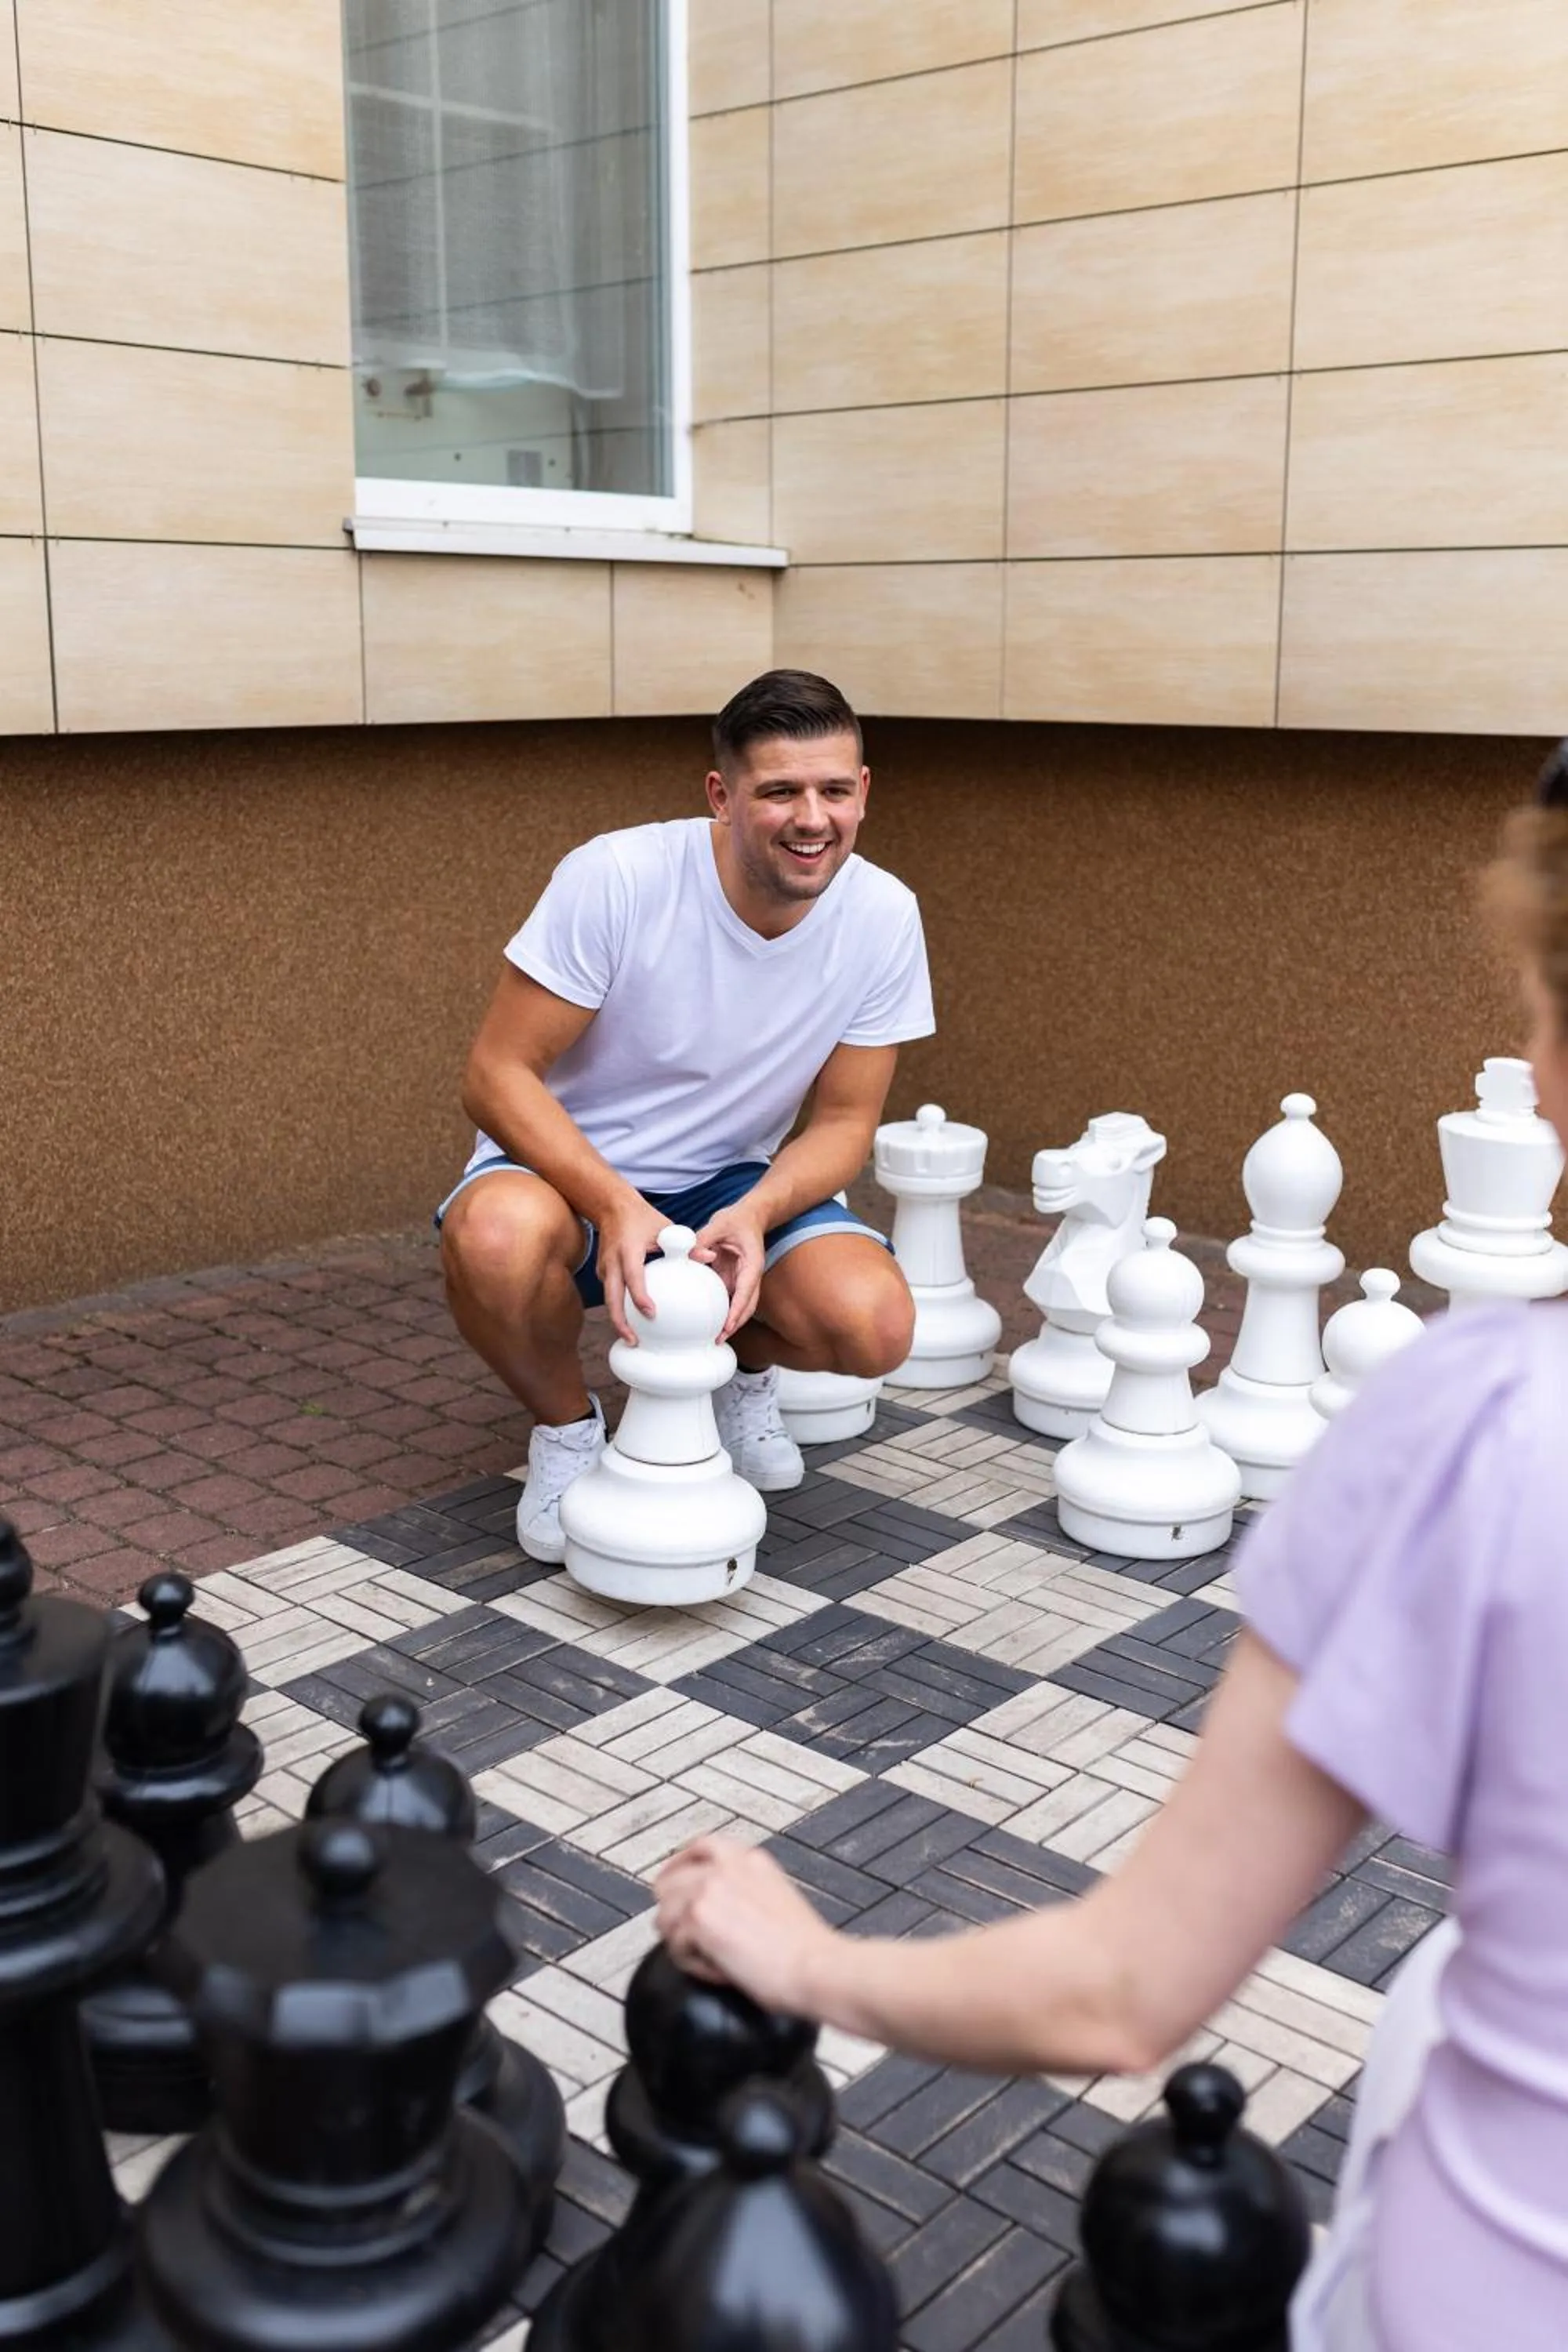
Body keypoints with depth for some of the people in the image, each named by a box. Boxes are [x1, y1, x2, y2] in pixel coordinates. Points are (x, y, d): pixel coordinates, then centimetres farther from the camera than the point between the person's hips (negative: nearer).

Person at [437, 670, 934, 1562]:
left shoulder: (883, 915, -13)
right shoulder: (616, 878, -24)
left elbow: (844, 1119, -5)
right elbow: (498, 1074, -21)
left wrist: (754, 1216, -27)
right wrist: (616, 1206, -37)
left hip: (734, 1181, 3)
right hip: (571, 1164, -2)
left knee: (875, 1325, -25)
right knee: (497, 1236, -38)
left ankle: (743, 1371, 13)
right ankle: (567, 1425, -3)